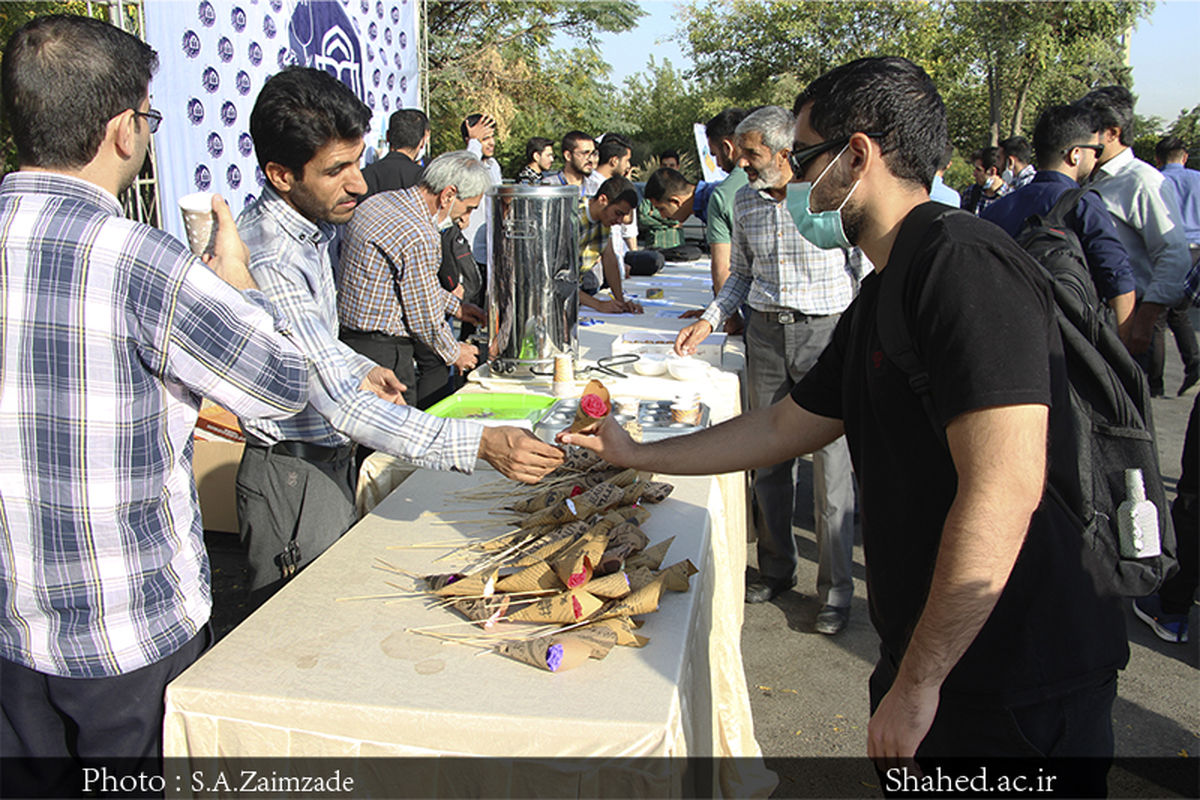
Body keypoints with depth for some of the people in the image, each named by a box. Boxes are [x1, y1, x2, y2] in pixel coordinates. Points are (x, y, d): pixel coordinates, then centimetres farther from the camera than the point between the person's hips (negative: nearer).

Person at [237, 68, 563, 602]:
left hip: (328, 459, 9)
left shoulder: (308, 223, 4)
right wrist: (479, 444, -41)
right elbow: (341, 404, -36)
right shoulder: (269, 261, -30)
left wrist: (359, 369, 14)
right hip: (293, 476, -9)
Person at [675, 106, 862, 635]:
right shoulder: (746, 200, 7)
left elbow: (869, 275, -4)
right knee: (769, 458, 11)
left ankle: (835, 590, 11)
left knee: (832, 467, -3)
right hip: (765, 333, 5)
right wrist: (710, 320, 6)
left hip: (827, 332, -5)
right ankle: (776, 569, 29)